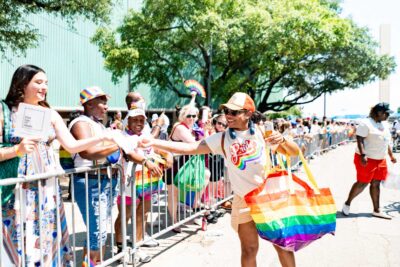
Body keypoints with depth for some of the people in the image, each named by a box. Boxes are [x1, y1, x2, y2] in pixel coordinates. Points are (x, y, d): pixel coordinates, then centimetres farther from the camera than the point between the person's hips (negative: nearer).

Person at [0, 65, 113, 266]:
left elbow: (72, 146, 0)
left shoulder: (50, 115, 6)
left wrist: (102, 137, -10)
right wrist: (17, 150, -22)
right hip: (18, 189, -3)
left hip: (47, 188, 4)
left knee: (47, 239, 10)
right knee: (21, 242, 1)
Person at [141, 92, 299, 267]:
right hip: (244, 201, 0)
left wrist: (282, 140, -23)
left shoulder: (261, 133, -6)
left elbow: (294, 152, 0)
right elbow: (189, 148, -14)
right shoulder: (222, 139, -7)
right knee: (249, 249, 10)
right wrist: (153, 143, -23)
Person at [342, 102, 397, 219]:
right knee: (362, 183, -4)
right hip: (367, 159, -8)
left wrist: (391, 155, 20)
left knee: (376, 184, 10)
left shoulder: (384, 125, 13)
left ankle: (377, 210, 15)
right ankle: (347, 203, 13)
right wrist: (363, 155, -28)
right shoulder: (366, 123, -15)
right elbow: (359, 140, -20)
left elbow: (386, 141, 21)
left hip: (380, 160, 8)